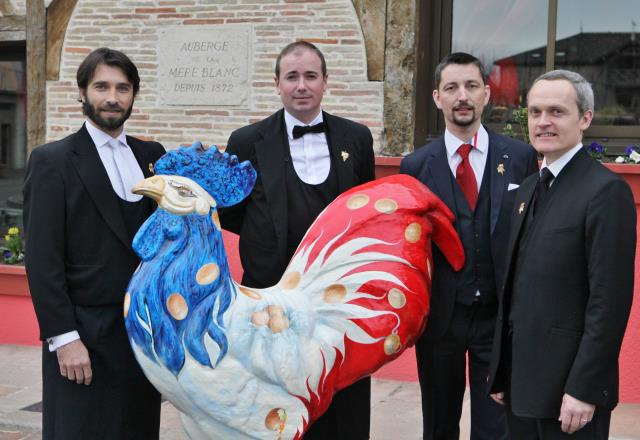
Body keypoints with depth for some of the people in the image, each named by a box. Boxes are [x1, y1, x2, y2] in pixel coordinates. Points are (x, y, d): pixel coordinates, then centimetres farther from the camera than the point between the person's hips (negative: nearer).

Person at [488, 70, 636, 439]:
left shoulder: (606, 191, -13)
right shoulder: (529, 188, 11)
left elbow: (610, 301, -17)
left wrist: (584, 388, -19)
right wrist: (501, 371, 13)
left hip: (568, 386, -7)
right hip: (521, 382, 7)